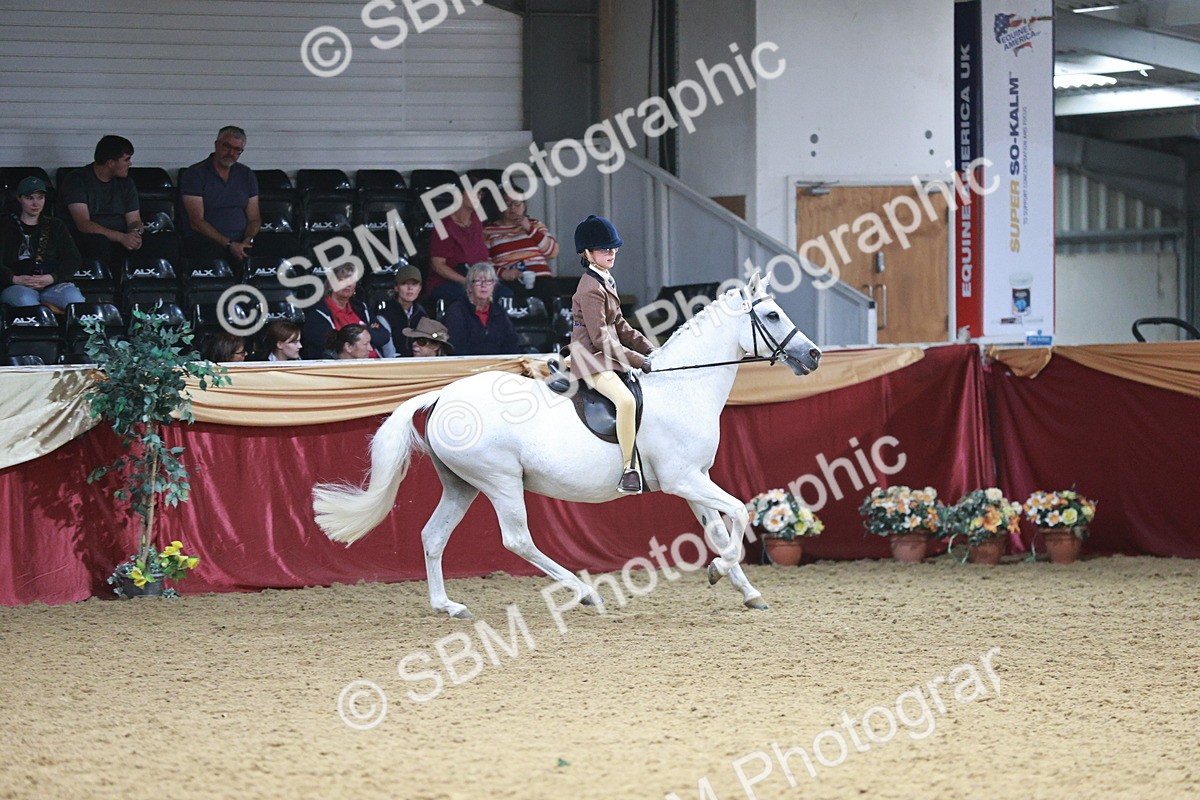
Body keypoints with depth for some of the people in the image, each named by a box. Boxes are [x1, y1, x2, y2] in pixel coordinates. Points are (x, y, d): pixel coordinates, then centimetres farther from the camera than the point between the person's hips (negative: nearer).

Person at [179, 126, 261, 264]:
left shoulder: (246, 175, 17)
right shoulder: (195, 174, 0)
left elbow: (254, 219, 16)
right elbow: (196, 222, -7)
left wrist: (248, 240, -8)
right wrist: (229, 245, -16)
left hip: (239, 243, 4)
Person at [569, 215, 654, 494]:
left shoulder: (607, 282, 15)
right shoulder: (591, 288, -16)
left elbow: (620, 327, 20)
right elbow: (600, 339, -20)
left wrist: (648, 349, 9)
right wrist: (638, 361, -19)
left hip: (609, 355, 11)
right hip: (592, 358, -11)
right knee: (625, 399, -32)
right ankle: (630, 467, -28)